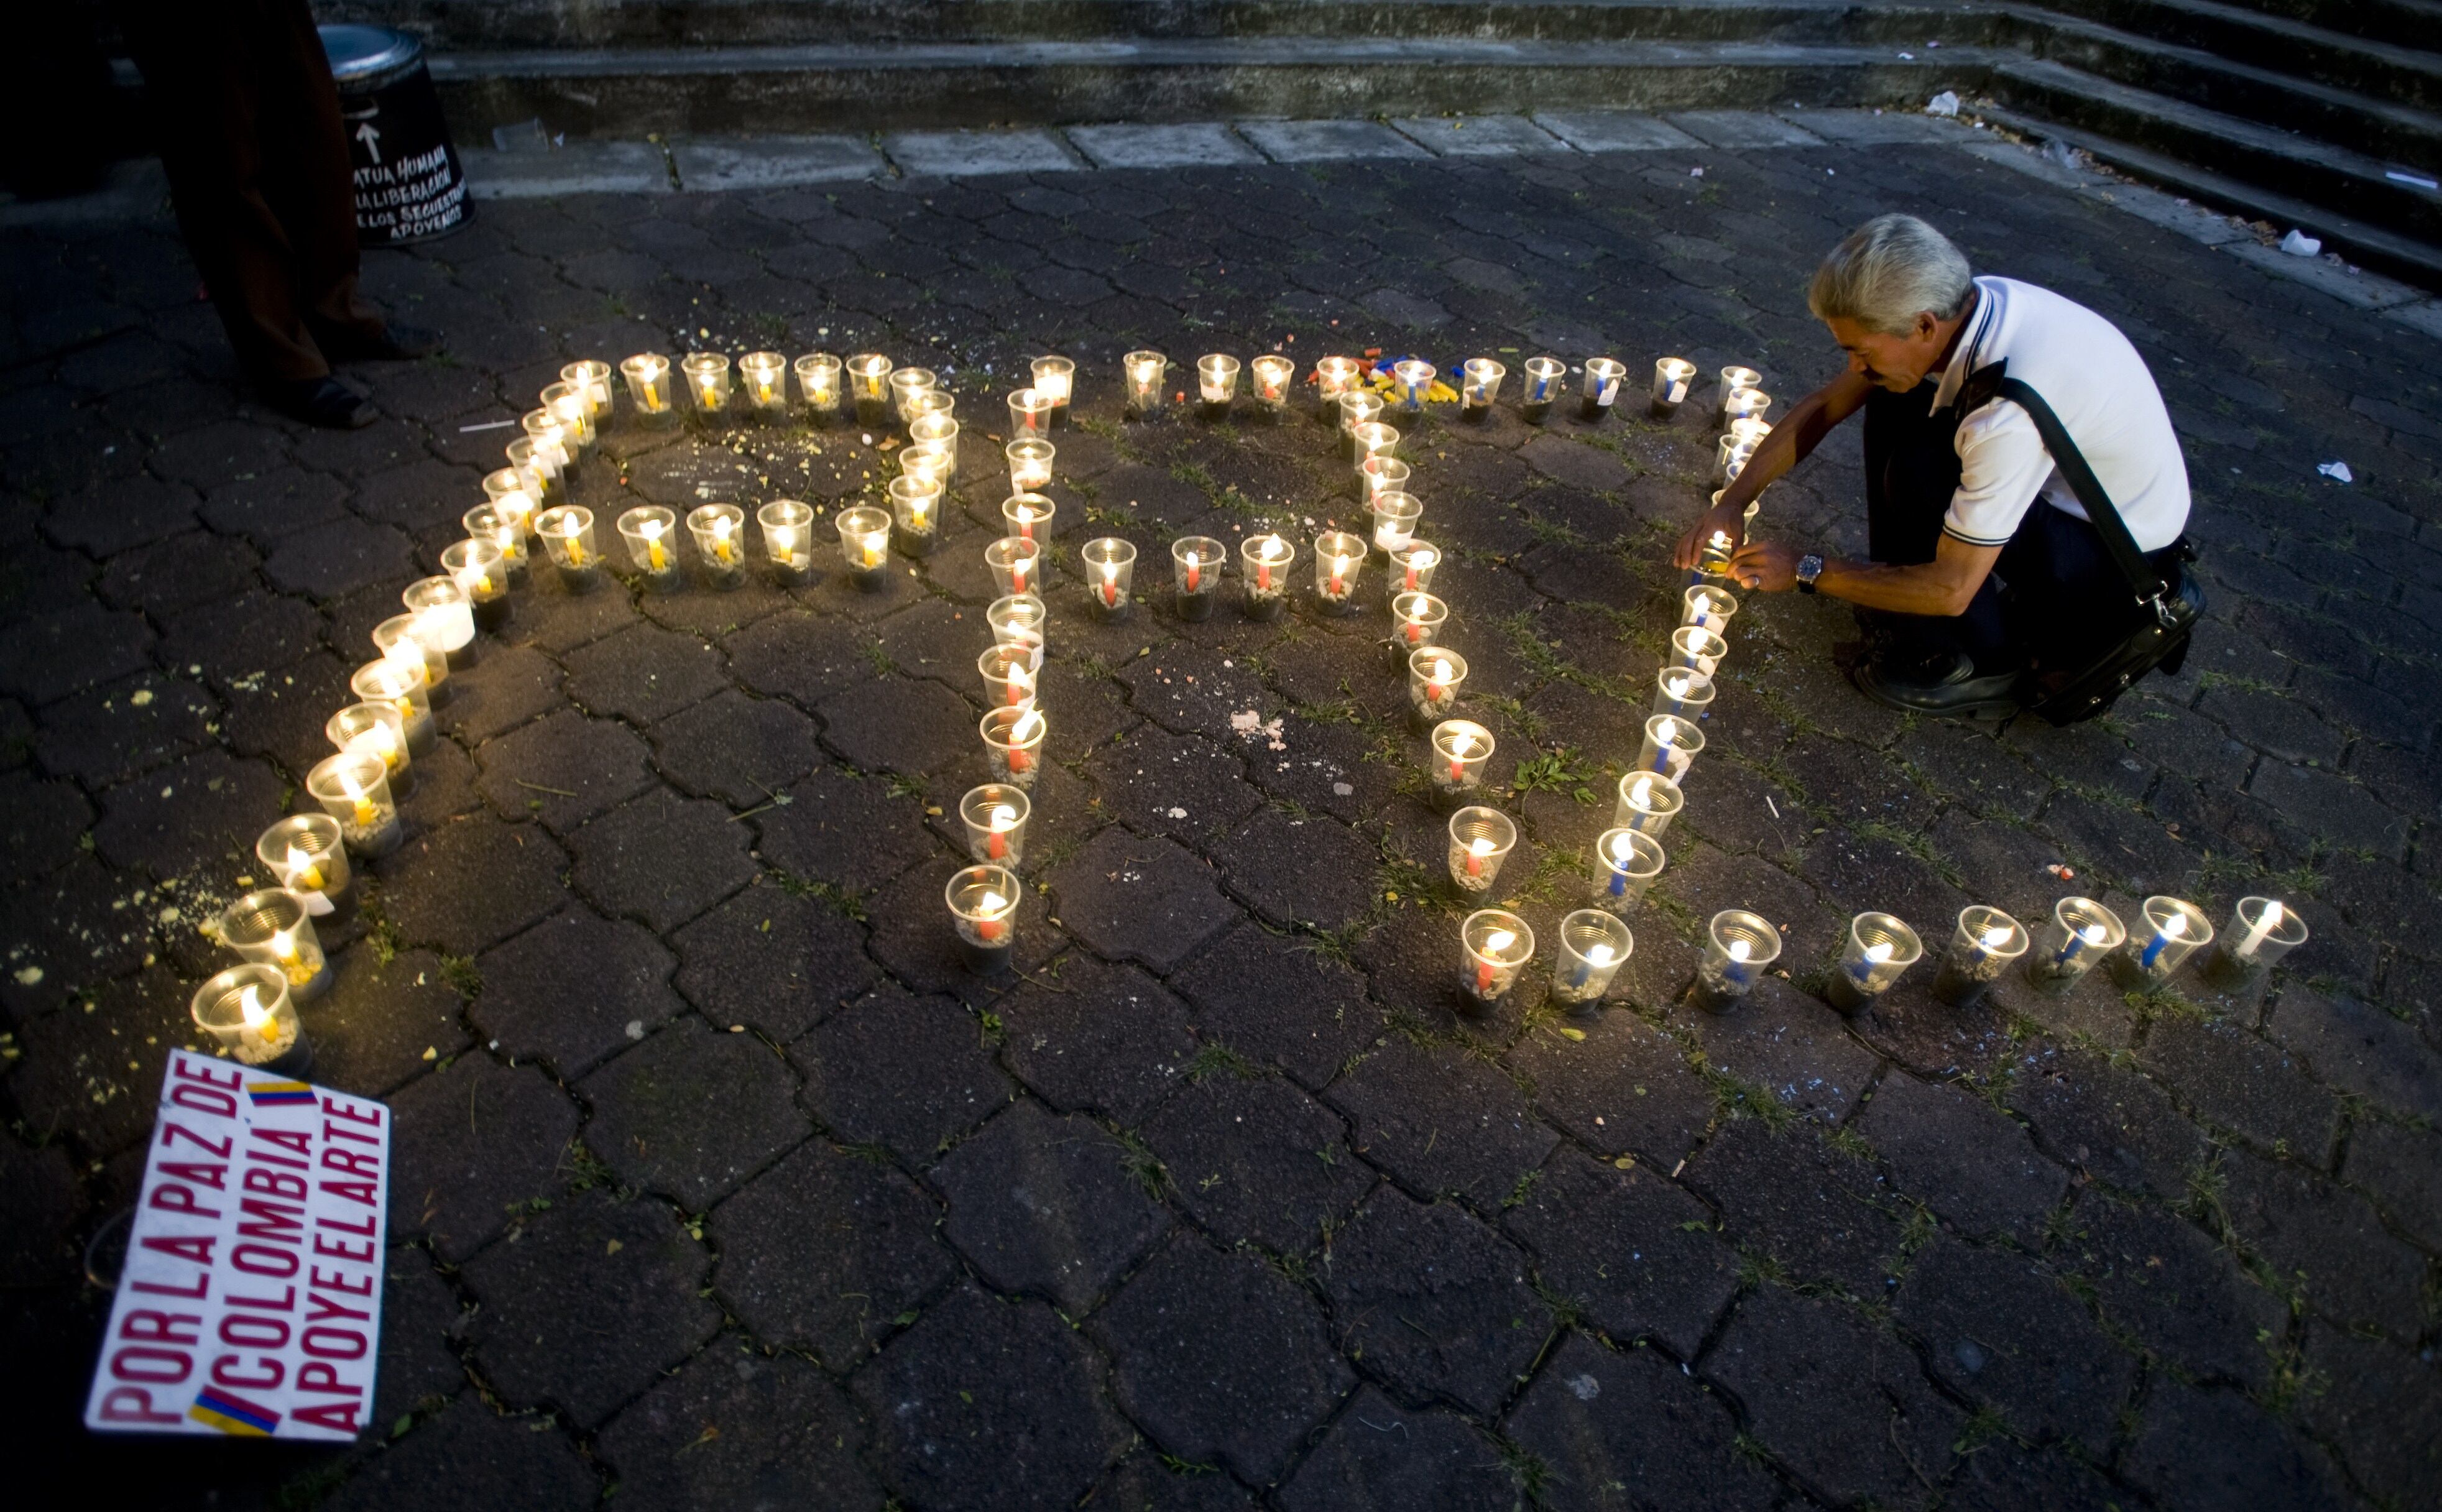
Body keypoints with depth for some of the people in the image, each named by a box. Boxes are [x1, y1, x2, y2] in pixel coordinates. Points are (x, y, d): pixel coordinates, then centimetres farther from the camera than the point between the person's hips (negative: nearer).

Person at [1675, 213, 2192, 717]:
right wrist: (1733, 501, -7)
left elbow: (1951, 590, -30)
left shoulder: (2011, 410, -36)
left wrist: (1806, 570, -20)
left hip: (2121, 567, -8)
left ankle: (1984, 668, -8)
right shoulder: (1951, 307, -14)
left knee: (1918, 473, -29)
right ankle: (1900, 591, 9)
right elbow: (1826, 404, 0)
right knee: (1894, 405, 0)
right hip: (2070, 486, 8)